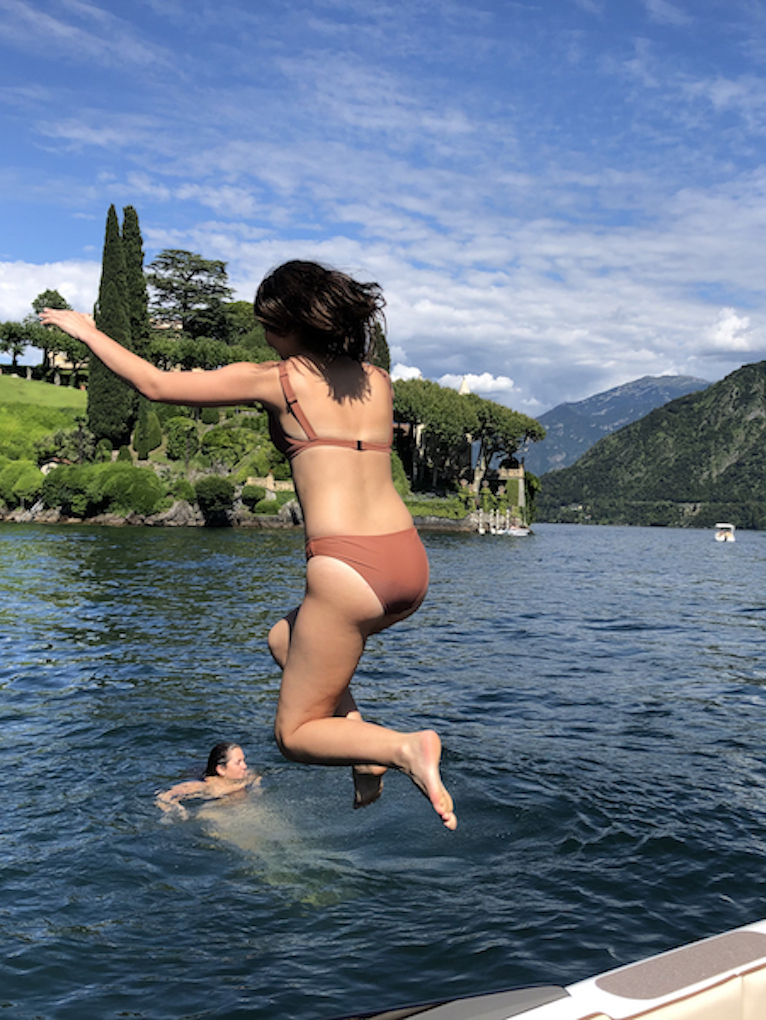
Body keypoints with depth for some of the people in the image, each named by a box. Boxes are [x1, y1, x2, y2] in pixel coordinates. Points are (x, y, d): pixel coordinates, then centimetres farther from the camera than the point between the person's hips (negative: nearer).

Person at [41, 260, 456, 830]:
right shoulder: (378, 381, 13)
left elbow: (155, 384, 6)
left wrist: (88, 332, 21)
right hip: (411, 565, 7)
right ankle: (368, 759, 18)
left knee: (294, 734, 12)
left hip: (348, 569, -7)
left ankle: (401, 748, -13)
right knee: (286, 640, 32)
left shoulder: (276, 380, -1)